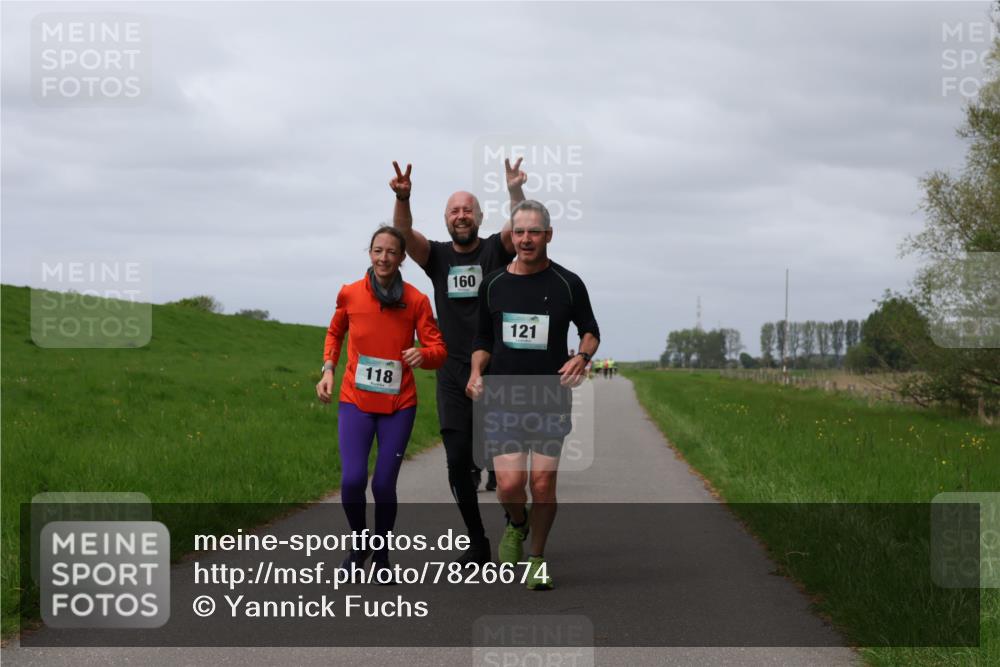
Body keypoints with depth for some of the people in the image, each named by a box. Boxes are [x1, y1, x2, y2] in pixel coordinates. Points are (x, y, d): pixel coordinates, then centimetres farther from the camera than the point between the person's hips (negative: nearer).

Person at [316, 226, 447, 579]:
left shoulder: (416, 300, -4)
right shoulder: (349, 294, -1)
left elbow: (438, 348, -2)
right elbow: (335, 333, 18)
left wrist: (423, 354, -24)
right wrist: (328, 369, 5)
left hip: (398, 406, 0)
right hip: (356, 402, 0)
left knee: (384, 484, -1)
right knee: (352, 480, -15)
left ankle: (382, 554, 23)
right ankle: (359, 541, 14)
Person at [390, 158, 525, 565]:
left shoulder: (495, 250, 3)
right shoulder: (437, 257, 6)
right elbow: (404, 233, -11)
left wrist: (516, 192, -37)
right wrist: (402, 199, -32)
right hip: (453, 378, 2)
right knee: (458, 462, 0)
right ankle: (477, 543, 13)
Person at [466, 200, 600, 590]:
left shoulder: (567, 284, 1)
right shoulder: (493, 284, 7)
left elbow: (590, 330, 11)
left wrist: (582, 356, -9)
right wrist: (476, 372, 0)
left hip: (551, 397, -1)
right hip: (503, 397, 1)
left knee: (543, 483, -3)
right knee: (509, 484, -11)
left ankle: (537, 559, 17)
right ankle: (517, 524, 24)